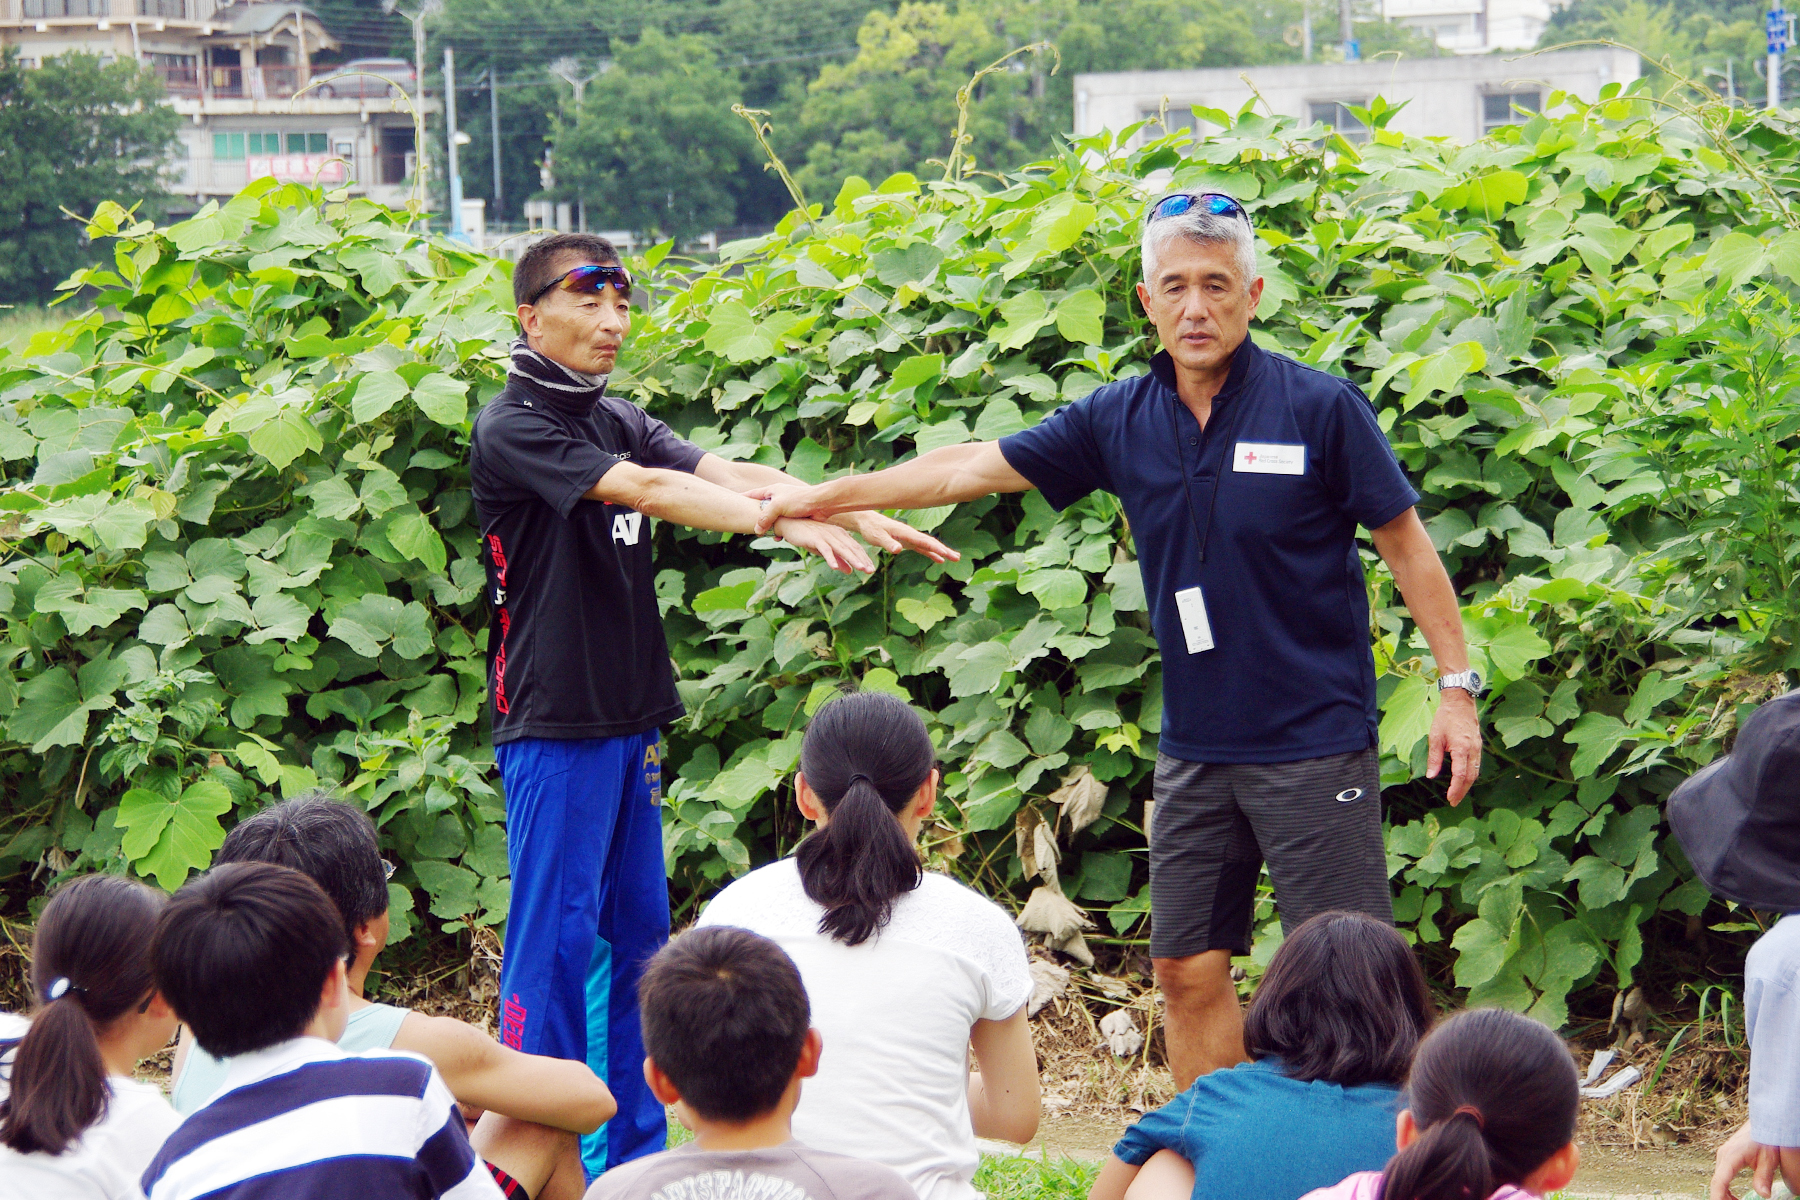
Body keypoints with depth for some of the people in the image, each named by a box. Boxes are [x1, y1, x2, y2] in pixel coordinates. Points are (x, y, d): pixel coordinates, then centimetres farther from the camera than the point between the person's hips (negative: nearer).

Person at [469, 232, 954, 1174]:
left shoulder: (618, 420, 13)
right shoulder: (511, 428, -11)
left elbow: (727, 473, 0)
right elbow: (645, 490, -23)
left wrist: (858, 514, -15)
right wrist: (793, 526, -31)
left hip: (631, 720, 8)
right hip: (552, 724, -8)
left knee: (637, 938, 10)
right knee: (555, 938, -5)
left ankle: (633, 1153, 16)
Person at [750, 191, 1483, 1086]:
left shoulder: (1320, 408, -8)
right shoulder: (1120, 422, 4)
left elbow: (1405, 541, -2)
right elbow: (971, 468, 10)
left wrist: (1456, 685, -5)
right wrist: (824, 497, 12)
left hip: (1315, 743, -5)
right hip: (1195, 748, 5)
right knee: (1188, 970, 8)